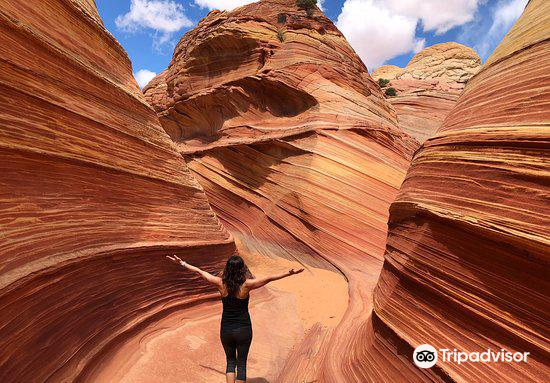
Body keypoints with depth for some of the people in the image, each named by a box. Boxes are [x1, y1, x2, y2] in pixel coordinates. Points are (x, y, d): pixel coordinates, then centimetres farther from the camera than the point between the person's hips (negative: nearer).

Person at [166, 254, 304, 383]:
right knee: (241, 363, 17)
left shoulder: (221, 284, -13)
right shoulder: (246, 285, -19)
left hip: (226, 329, 2)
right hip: (243, 329, -2)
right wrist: (290, 273, -18)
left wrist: (181, 263, 5)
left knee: (230, 361, 23)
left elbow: (199, 271, -5)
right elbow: (269, 278, -21)